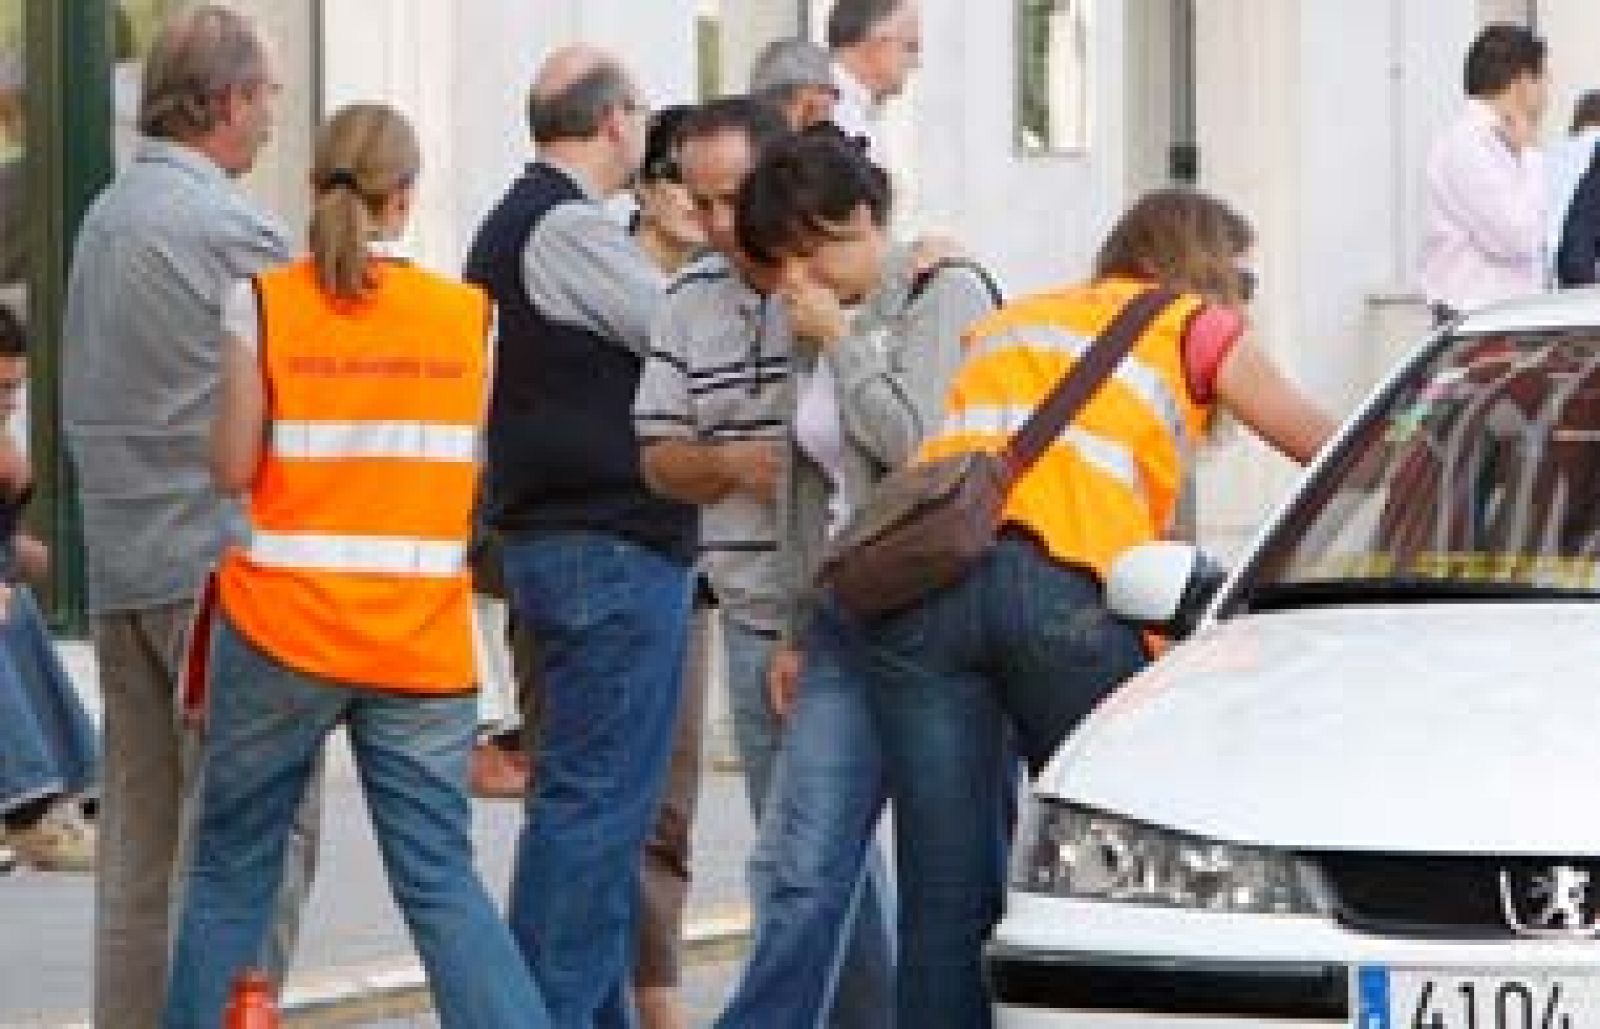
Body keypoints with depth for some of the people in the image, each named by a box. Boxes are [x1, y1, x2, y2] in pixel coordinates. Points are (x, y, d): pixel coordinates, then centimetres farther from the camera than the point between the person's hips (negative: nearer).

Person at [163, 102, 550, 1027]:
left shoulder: (262, 303, -4)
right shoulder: (470, 315, 1)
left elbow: (234, 469, -4)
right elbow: (469, 477, 6)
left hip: (282, 629, -1)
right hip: (423, 638, 1)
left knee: (232, 870, 10)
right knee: (443, 881, 4)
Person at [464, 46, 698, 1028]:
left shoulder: (512, 223, 18)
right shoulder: (571, 228, -14)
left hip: (553, 537, 11)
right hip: (614, 546, -11)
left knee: (606, 798, 14)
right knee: (594, 796, -10)